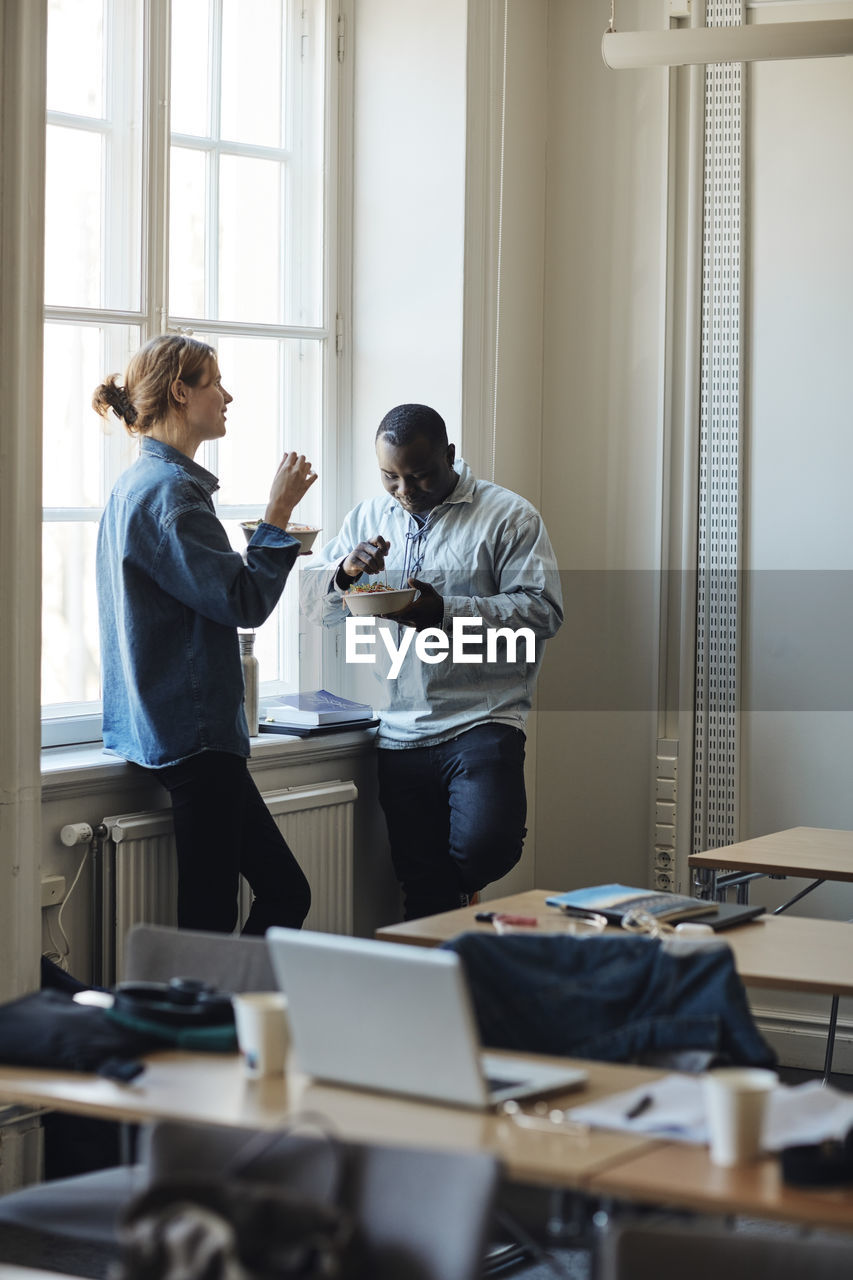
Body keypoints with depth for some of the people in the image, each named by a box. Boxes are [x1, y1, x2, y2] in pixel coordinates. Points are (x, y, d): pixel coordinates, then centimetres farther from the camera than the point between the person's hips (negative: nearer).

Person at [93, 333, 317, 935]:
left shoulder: (143, 483, 17)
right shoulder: (167, 491, -16)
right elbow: (243, 601, -19)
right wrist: (278, 514, -11)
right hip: (194, 732, -11)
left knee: (287, 893, 12)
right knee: (209, 919, -7)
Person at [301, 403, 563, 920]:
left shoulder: (508, 516, 0)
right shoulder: (370, 518, 15)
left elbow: (543, 609, -10)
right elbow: (316, 605, 14)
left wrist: (447, 613, -20)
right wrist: (344, 573, -10)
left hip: (481, 719, -4)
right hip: (400, 734, 4)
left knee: (481, 850, -25)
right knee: (423, 891, 6)